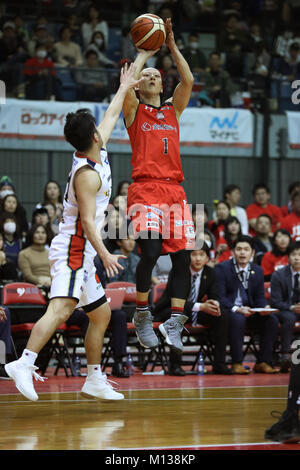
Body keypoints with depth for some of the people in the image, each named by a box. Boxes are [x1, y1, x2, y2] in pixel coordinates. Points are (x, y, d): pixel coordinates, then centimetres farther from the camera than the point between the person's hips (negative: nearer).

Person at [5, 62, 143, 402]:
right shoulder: (87, 173, -18)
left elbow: (111, 117, 27)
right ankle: (24, 363, -42)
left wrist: (123, 89, 38)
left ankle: (95, 381, 23)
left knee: (101, 313, 17)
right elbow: (87, 220, -25)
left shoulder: (97, 155, 9)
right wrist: (104, 253, -35)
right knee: (61, 308, -27)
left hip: (80, 255, 10)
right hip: (73, 250, -10)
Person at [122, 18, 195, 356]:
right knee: (150, 251, -19)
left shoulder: (173, 109, 20)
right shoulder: (134, 110, 10)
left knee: (182, 257, -3)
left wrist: (172, 46, 3)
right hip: (145, 188, -4)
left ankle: (174, 324, 0)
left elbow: (188, 81, 5)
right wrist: (143, 54, 2)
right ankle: (141, 315, 0)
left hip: (174, 191, 4)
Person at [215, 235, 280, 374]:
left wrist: (264, 308, -13)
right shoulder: (222, 268, -6)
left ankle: (263, 362, -13)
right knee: (238, 319, -38)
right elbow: (219, 296, -12)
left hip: (249, 311, 5)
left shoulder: (257, 271, 9)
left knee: (272, 320, -18)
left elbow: (260, 297, 12)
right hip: (227, 310, -5)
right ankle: (237, 363, -31)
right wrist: (236, 309, -28)